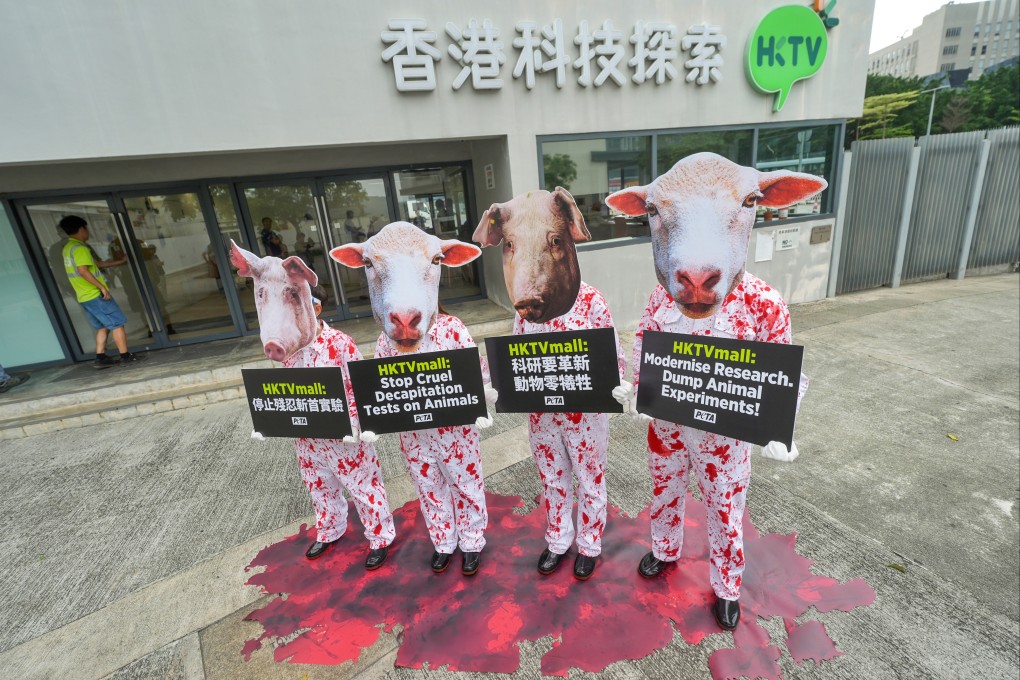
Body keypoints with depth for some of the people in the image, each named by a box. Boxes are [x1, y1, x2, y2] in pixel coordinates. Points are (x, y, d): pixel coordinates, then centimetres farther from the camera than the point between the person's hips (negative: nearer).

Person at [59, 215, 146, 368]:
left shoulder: (68, 248, 17)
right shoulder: (79, 248, -14)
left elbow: (95, 264, 24)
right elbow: (83, 270, -25)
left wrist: (119, 262, 30)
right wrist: (102, 287, -21)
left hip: (84, 297, 9)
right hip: (95, 295, -9)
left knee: (103, 327, 15)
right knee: (117, 324, -3)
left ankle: (100, 358, 12)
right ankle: (125, 356, -1)